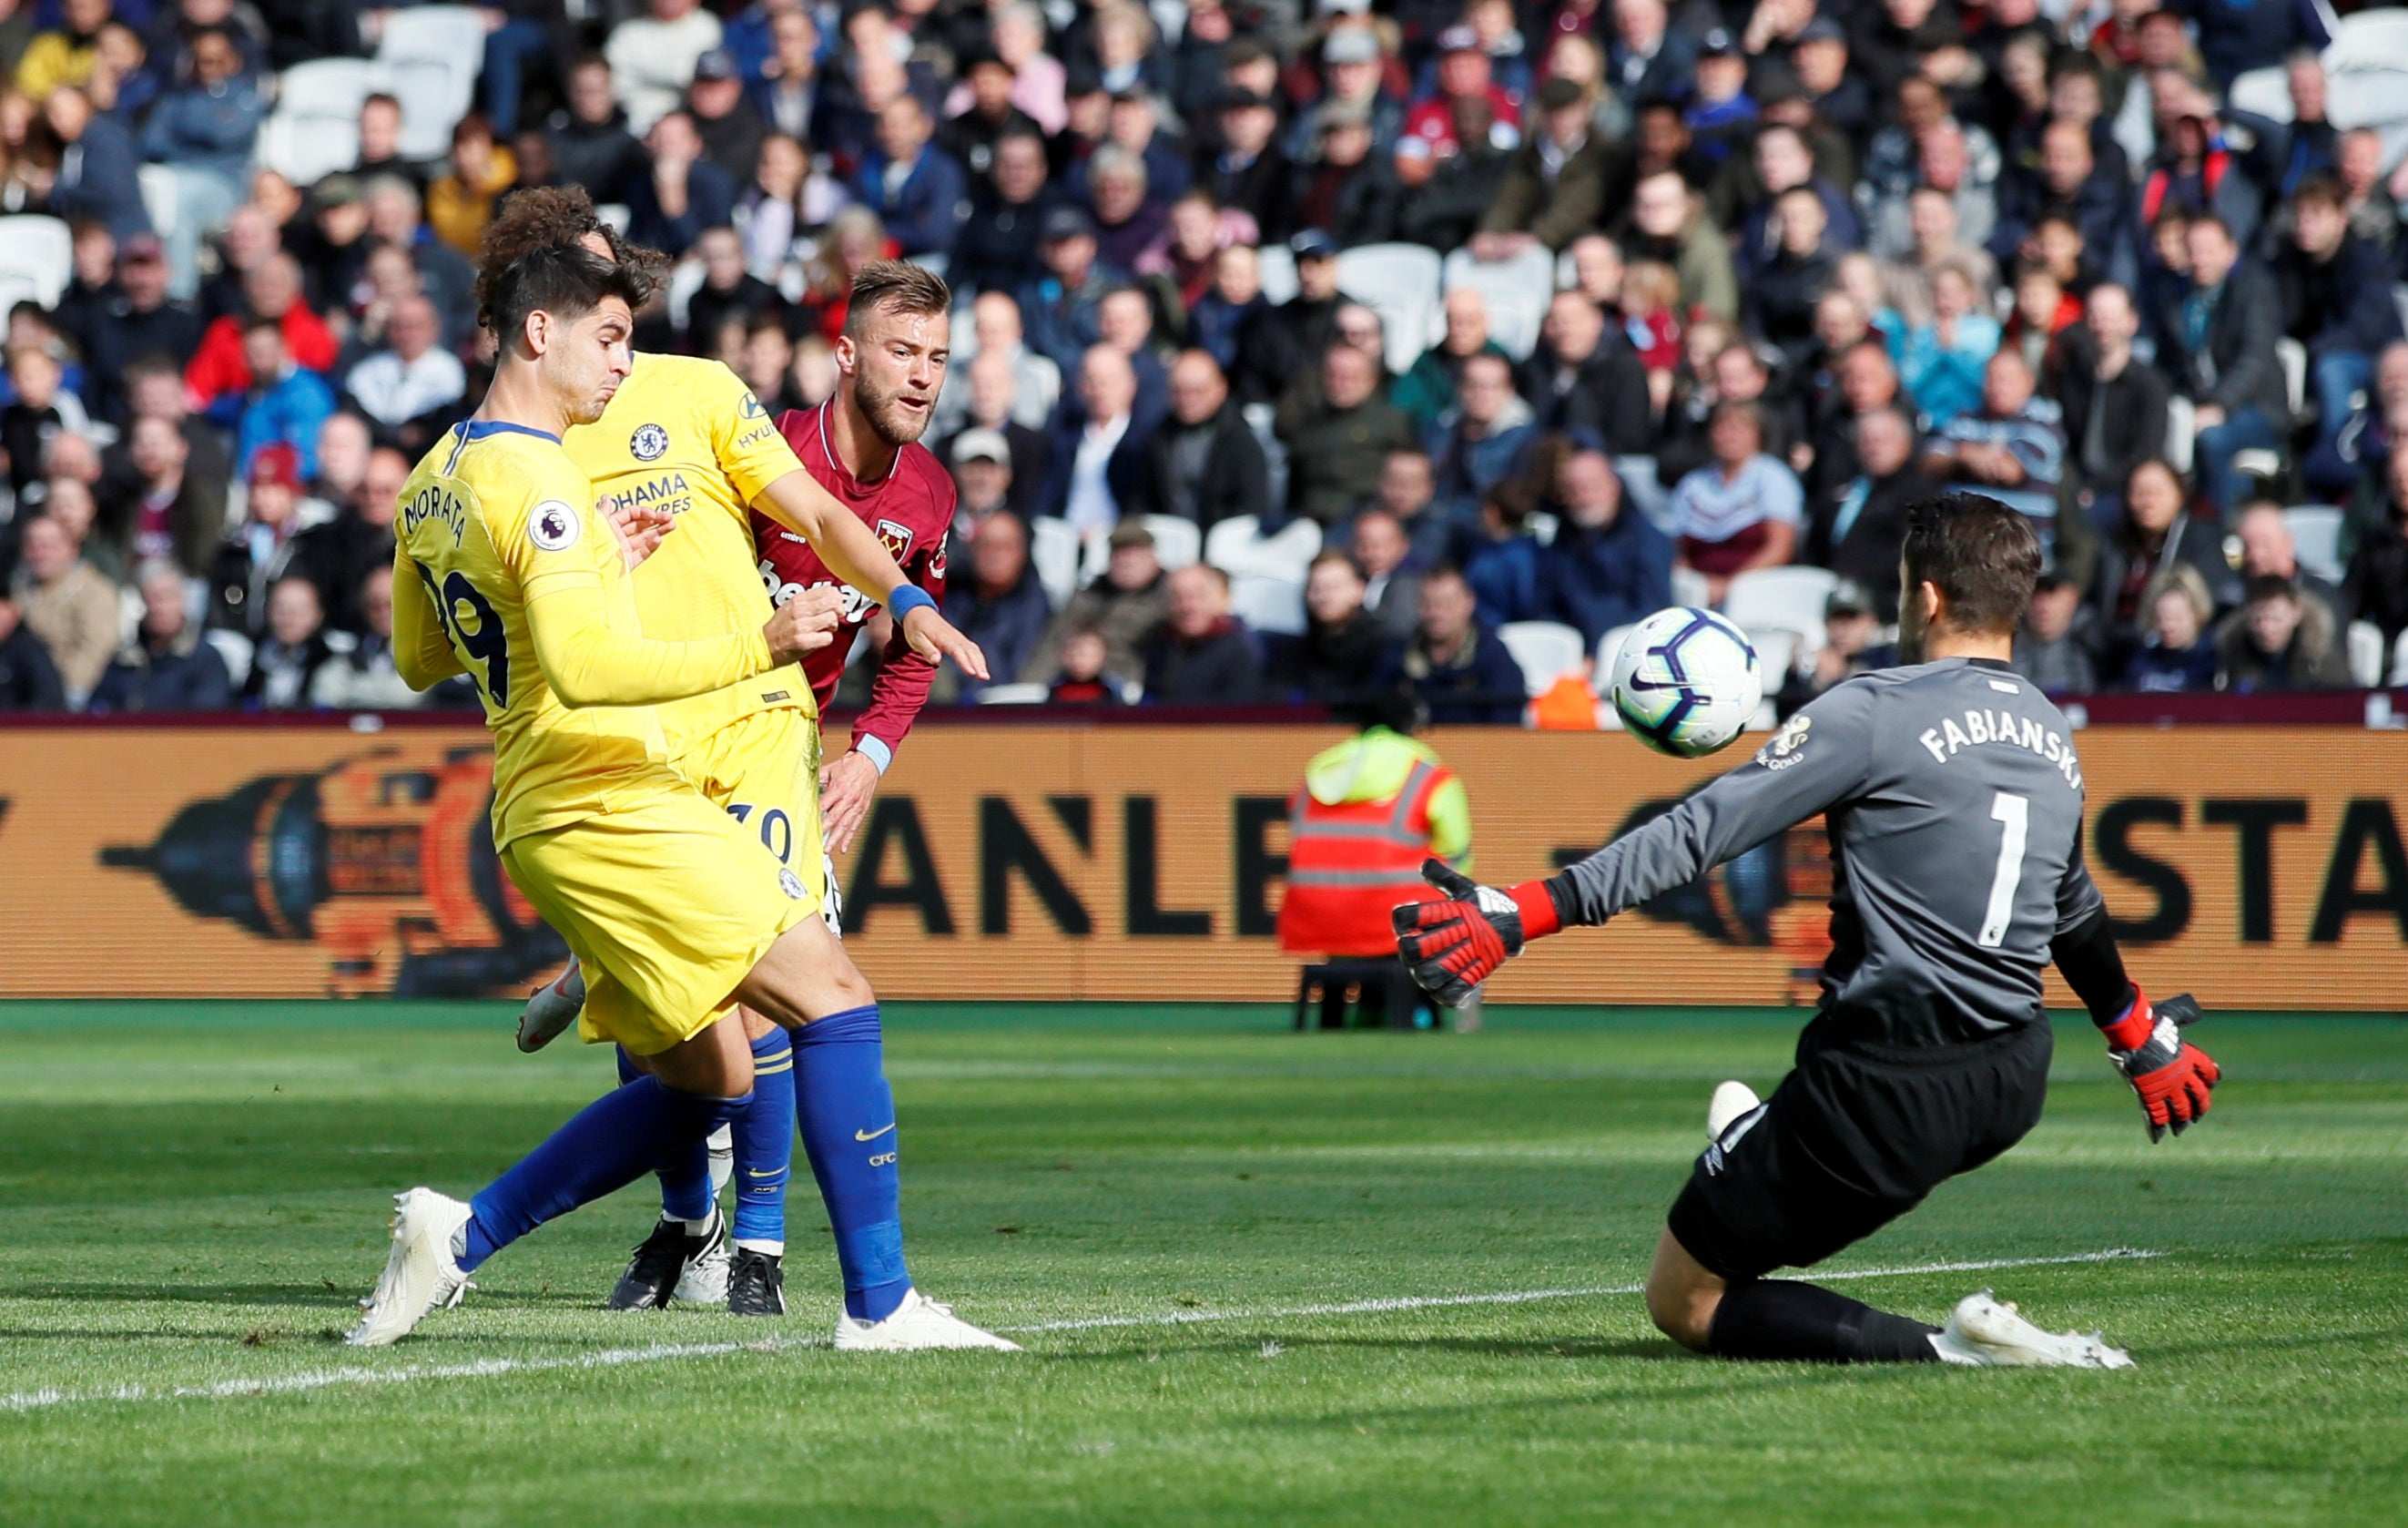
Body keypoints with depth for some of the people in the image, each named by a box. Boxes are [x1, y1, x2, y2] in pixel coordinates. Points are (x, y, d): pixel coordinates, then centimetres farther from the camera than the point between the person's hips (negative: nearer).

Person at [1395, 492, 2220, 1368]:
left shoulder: (1876, 712, -11)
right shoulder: (2056, 740, 11)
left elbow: (1702, 831, -16)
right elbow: (2075, 914, 29)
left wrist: (1520, 914, -17)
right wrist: (2141, 1041, 48)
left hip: (1887, 1088, -8)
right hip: (2013, 1089, 8)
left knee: (1682, 1302, 2)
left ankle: (1947, 1350, -15)